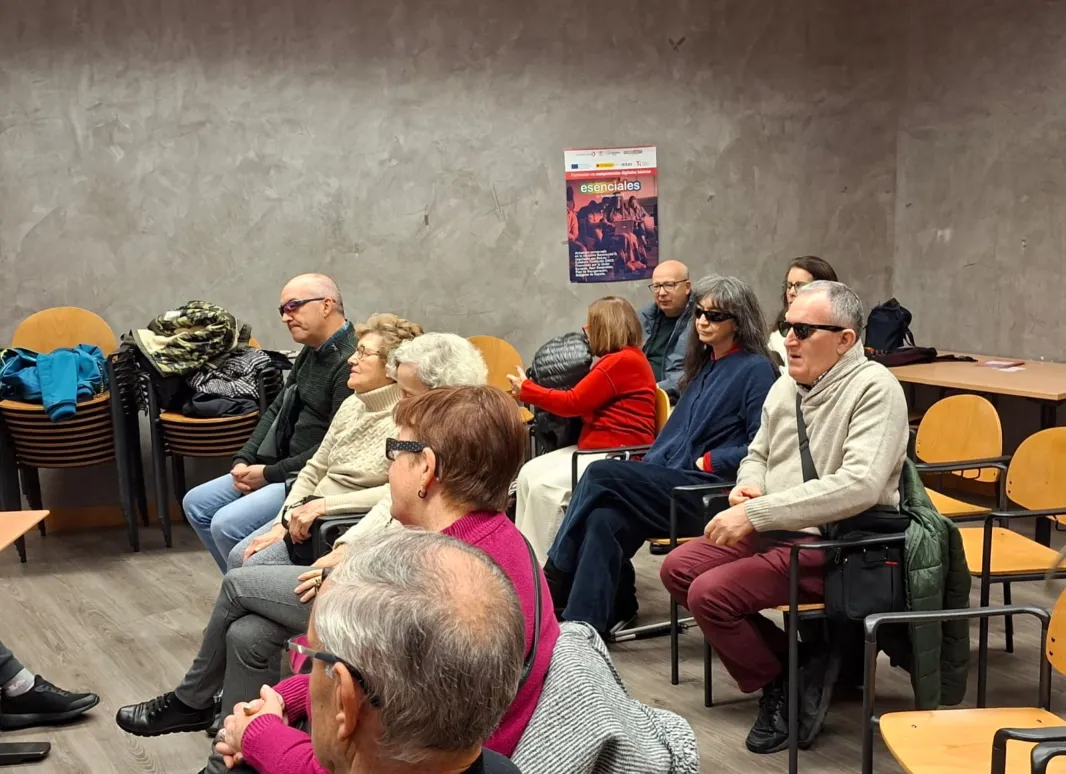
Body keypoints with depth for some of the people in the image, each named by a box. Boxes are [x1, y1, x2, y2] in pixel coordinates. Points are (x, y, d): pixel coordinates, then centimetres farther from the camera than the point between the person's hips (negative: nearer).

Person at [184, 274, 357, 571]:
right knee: (196, 504, 10)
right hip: (284, 468, 11)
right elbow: (276, 410, 17)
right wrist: (244, 461, 2)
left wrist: (271, 474, -15)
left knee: (227, 524, -21)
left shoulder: (350, 362, -21)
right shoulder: (311, 352, 13)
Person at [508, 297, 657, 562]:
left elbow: (572, 403, -13)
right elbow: (584, 401, 15)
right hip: (595, 447, 11)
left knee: (545, 486, -20)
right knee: (530, 473, 0)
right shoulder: (623, 359, 18)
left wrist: (525, 390, -1)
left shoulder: (623, 361, -15)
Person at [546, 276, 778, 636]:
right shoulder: (704, 367, 22)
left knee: (601, 474, -21)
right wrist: (645, 469, 6)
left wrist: (710, 461, -11)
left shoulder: (756, 370, -3)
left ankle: (555, 582, -9)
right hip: (672, 486, 7)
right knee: (605, 519, -24)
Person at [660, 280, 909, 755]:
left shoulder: (874, 389, -16)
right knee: (677, 569, 2)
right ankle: (787, 662, 6)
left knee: (709, 594, -20)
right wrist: (748, 484, -3)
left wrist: (756, 513, -29)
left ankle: (781, 687, 4)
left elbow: (861, 485, -29)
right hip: (774, 532, 9)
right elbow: (758, 455, 24)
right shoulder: (786, 386, 10)